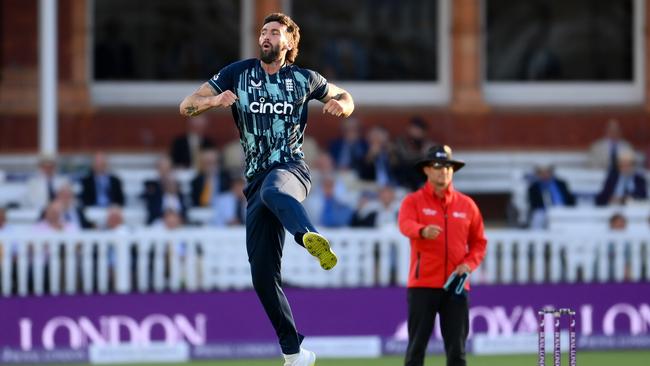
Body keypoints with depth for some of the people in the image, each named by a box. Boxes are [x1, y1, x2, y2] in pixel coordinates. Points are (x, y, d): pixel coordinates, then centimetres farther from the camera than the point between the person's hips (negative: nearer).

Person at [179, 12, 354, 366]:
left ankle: (311, 238, -76)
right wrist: (214, 100, -15)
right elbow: (186, 106, 8)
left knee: (273, 191, -43)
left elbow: (343, 97, 27)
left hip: (291, 168, -4)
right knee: (263, 275, -2)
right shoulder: (238, 73, 11)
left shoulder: (304, 79, 10)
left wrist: (341, 105, 1)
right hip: (256, 179, 4)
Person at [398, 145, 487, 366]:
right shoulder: (413, 201, 1)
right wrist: (423, 231, -44)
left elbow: (479, 242, 15)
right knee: (416, 347, -3)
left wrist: (468, 264, -5)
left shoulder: (467, 205, 11)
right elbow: (406, 224, -21)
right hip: (423, 285, -3)